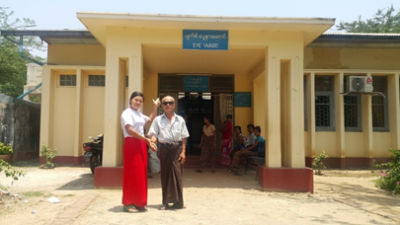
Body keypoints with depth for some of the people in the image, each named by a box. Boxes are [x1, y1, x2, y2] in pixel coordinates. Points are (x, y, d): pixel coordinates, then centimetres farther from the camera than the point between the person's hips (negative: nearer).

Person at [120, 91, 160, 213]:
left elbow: (151, 119, 31)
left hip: (141, 145, 9)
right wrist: (146, 139, -21)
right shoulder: (127, 113, -7)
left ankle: (138, 202, 17)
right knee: (132, 173, -6)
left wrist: (155, 107, 20)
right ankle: (128, 203, 2)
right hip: (131, 144, -8)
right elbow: (130, 130, -19)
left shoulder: (139, 114, 19)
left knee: (141, 174, 9)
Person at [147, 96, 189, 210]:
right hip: (164, 148, 0)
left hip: (177, 148, 0)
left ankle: (178, 201, 7)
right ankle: (166, 202, 12)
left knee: (177, 174, -2)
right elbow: (153, 134, 0)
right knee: (165, 174, 4)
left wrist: (183, 152, -2)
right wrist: (152, 141, -22)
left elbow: (184, 137, 6)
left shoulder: (180, 120, 8)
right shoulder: (158, 120, 8)